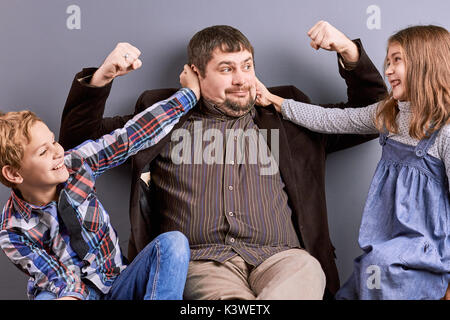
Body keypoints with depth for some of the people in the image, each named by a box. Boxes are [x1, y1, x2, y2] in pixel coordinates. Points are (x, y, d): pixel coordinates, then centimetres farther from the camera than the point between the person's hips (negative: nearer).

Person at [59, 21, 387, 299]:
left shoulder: (285, 120, 25)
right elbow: (78, 135, 21)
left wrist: (349, 51, 14)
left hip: (279, 258, 2)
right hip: (202, 261, -2)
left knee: (306, 268, -35)